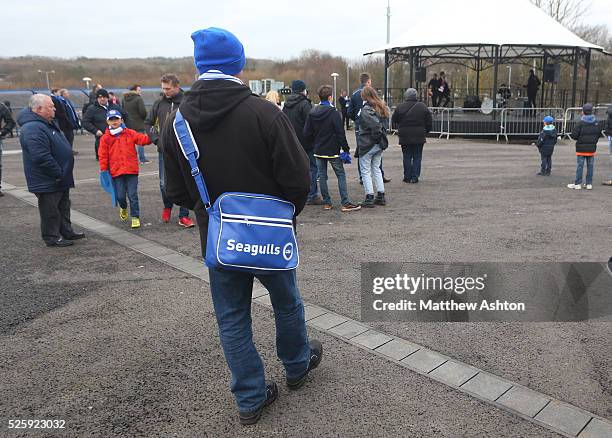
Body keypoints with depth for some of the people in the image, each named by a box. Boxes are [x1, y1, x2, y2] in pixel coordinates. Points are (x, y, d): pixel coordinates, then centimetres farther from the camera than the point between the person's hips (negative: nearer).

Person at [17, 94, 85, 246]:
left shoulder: (48, 123, 11)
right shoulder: (33, 129, -24)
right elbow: (42, 158, -30)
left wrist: (63, 174, 18)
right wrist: (58, 174, -21)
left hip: (60, 179, 10)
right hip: (47, 182, -10)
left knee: (63, 206, 20)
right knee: (50, 211, 2)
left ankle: (66, 231, 33)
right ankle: (52, 238, 14)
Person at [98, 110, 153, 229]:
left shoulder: (130, 133, 5)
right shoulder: (105, 138, 4)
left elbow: (142, 139, -5)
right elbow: (103, 156, 5)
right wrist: (104, 171, 1)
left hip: (131, 170, -1)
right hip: (116, 172, 1)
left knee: (133, 195, -1)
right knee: (120, 196, 4)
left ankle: (135, 217, 9)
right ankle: (123, 208, 37)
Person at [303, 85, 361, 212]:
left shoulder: (312, 113, 2)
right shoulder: (333, 113, -13)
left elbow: (307, 132, 4)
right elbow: (340, 133, -13)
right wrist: (346, 148, -5)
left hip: (318, 150, 5)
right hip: (332, 150, -5)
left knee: (322, 176, 10)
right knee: (341, 175, 2)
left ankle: (326, 202, 14)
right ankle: (345, 203, -1)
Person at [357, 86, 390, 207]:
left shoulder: (366, 110, -16)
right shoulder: (382, 108, 10)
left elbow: (375, 124, -26)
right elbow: (385, 125, 10)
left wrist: (375, 136, -12)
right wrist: (379, 137, 8)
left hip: (367, 144, -8)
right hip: (380, 144, 8)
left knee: (365, 171, 1)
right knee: (376, 169, 17)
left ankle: (369, 198, 1)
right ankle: (381, 196, 19)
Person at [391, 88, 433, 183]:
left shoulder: (400, 107, -6)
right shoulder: (423, 107, -1)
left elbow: (394, 122, 4)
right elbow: (429, 123, 3)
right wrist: (425, 132, 17)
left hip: (405, 137, -1)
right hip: (419, 137, 1)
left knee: (407, 157, 8)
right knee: (417, 157, 8)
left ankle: (407, 177, 10)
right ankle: (415, 177, 7)